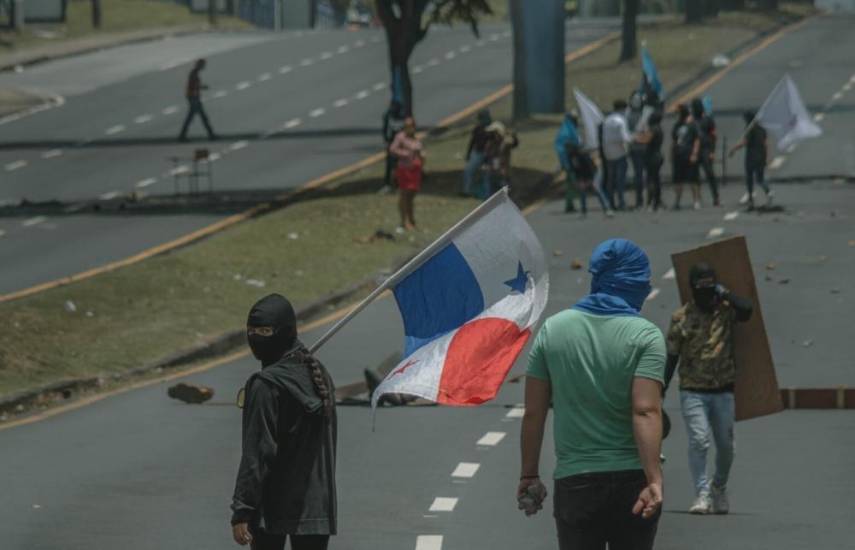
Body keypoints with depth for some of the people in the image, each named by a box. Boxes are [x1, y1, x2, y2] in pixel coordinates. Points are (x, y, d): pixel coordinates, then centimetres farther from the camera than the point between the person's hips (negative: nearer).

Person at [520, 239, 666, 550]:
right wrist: (654, 479, -22)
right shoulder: (645, 336, -6)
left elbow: (534, 412, 4)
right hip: (631, 478, -1)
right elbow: (646, 411, -17)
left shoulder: (553, 329, 3)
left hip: (574, 480, 1)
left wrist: (529, 475, 12)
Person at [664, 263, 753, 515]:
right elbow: (671, 356, 4)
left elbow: (747, 308, -22)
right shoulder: (681, 317, 0)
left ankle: (719, 489, 32)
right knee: (698, 440, -15)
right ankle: (702, 494, -13)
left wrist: (724, 294, -9)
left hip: (723, 391, 2)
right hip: (693, 391, -2)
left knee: (725, 445, 9)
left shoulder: (725, 310, 2)